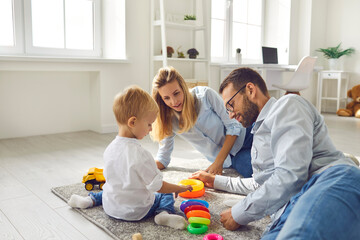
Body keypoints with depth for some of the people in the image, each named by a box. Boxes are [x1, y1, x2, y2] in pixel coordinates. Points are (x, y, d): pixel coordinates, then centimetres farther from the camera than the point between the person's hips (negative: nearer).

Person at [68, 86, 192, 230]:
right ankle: (164, 214, -16)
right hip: (136, 212, -6)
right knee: (167, 195, 10)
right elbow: (158, 186, -22)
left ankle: (92, 199, 24)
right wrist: (179, 188, -6)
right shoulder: (140, 154, -30)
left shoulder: (110, 149, -7)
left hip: (110, 208, 7)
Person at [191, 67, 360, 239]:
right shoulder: (258, 134, 32)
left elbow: (291, 175, -11)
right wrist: (216, 181, 45)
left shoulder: (287, 105, 3)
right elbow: (260, 183, 45)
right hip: (290, 210, 8)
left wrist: (239, 214, -3)